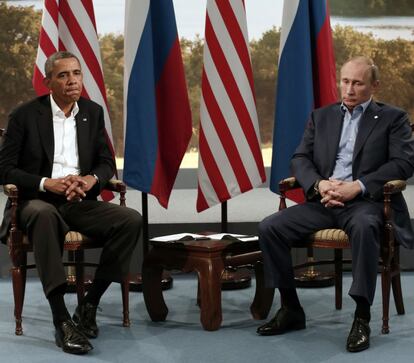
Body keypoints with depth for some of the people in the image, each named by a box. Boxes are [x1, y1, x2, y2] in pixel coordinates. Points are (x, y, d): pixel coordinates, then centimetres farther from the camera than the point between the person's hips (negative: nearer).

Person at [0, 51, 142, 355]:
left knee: (131, 220, -23)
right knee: (44, 215, -41)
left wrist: (92, 179, -13)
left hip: (80, 203, 4)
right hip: (37, 201, -4)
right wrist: (47, 183, -20)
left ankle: (89, 304, -13)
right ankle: (62, 321, -41)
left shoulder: (93, 113, 10)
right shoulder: (25, 115, -2)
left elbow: (107, 163, 13)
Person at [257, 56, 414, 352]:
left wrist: (358, 186, -18)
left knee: (364, 227, -40)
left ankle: (362, 318, -31)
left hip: (365, 202, -5)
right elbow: (300, 158, 12)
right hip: (323, 201, 5)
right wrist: (319, 185, -11)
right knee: (270, 228, -17)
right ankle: (291, 310, -5)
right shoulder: (321, 117, 19)